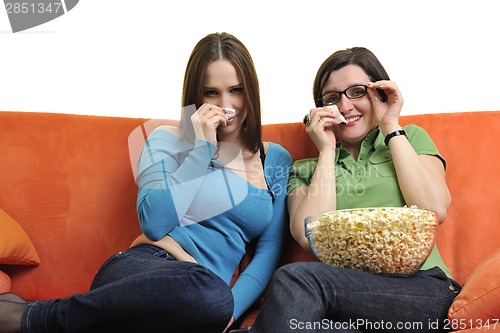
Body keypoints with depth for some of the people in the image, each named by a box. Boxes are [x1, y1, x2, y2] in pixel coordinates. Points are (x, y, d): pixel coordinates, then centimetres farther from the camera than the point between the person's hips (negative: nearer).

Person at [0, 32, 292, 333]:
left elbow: (269, 251, 7)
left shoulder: (277, 160, 14)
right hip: (143, 270, -2)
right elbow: (154, 223, -7)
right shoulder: (167, 140, 8)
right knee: (211, 295, -39)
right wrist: (203, 148, -6)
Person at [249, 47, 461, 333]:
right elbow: (309, 237, -3)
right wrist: (327, 151, 5)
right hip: (345, 287, 1)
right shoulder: (305, 169, 18)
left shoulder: (410, 137, 18)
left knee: (297, 278, -29)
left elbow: (435, 210, -1)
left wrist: (391, 128, 4)